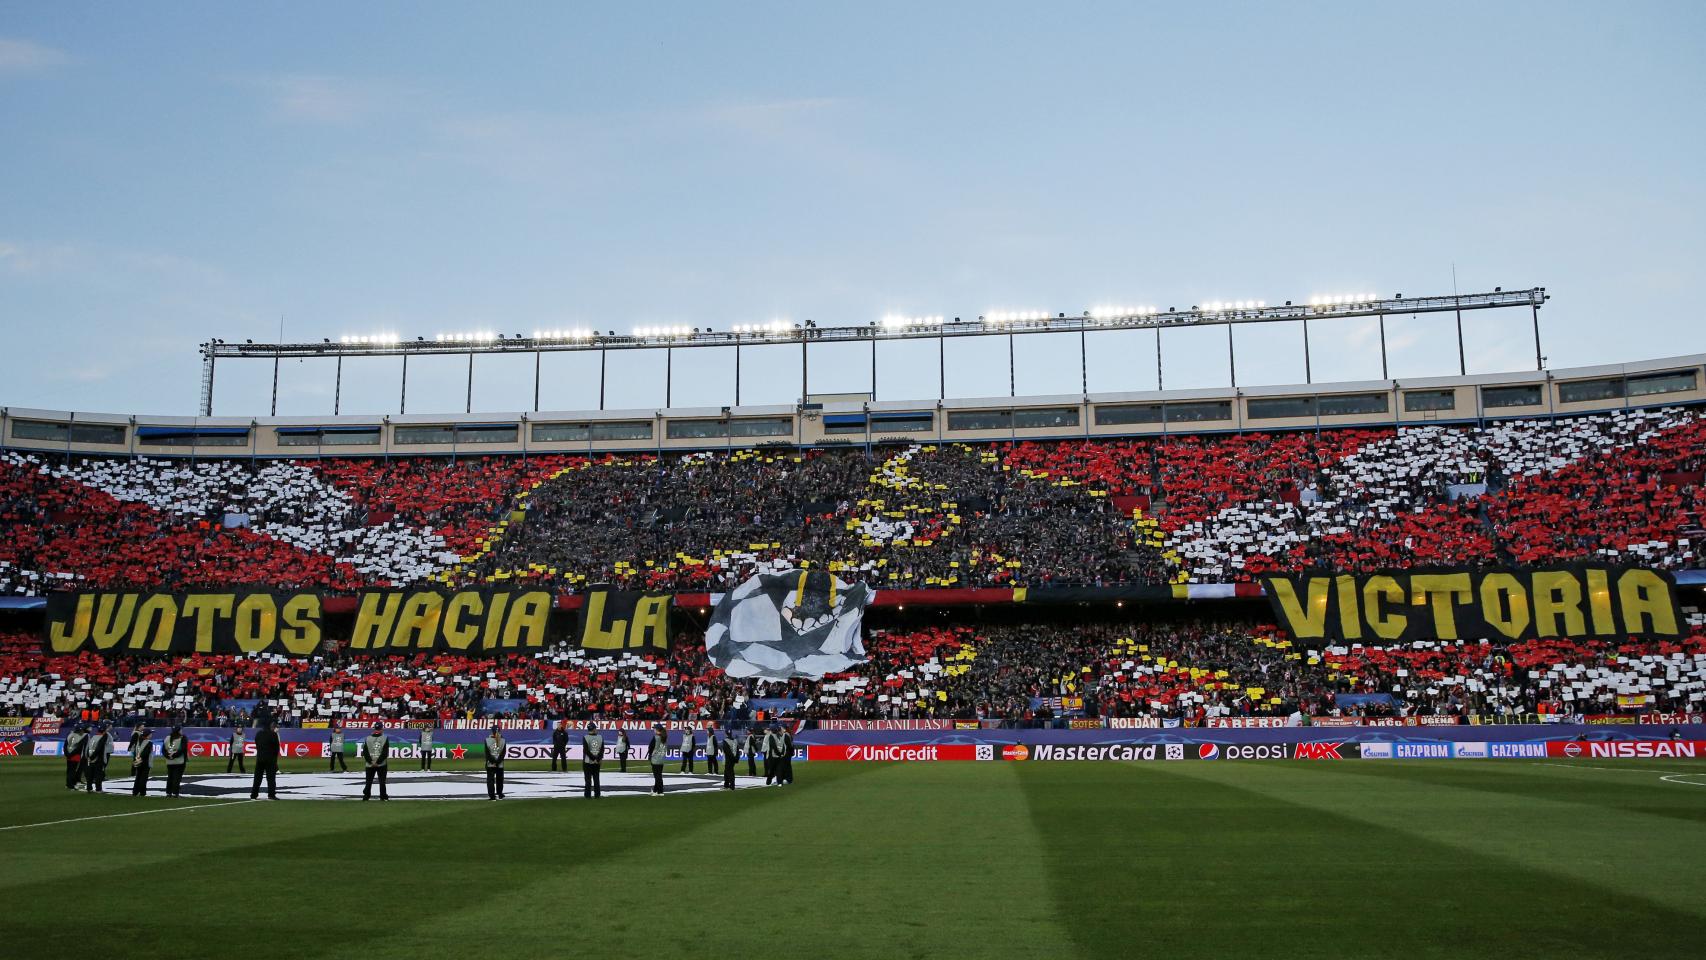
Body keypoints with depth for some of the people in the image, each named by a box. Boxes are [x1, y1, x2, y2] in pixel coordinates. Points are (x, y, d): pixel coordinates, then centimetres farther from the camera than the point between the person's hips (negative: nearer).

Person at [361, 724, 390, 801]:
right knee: (382, 781, 3)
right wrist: (378, 762, -9)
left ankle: (366, 796, 10)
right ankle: (383, 797, 1)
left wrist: (371, 762, -5)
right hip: (382, 765, -2)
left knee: (369, 781, 11)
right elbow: (385, 753, -12)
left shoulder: (367, 739, 1)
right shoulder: (385, 739, -6)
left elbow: (365, 752, -3)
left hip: (369, 765, 2)